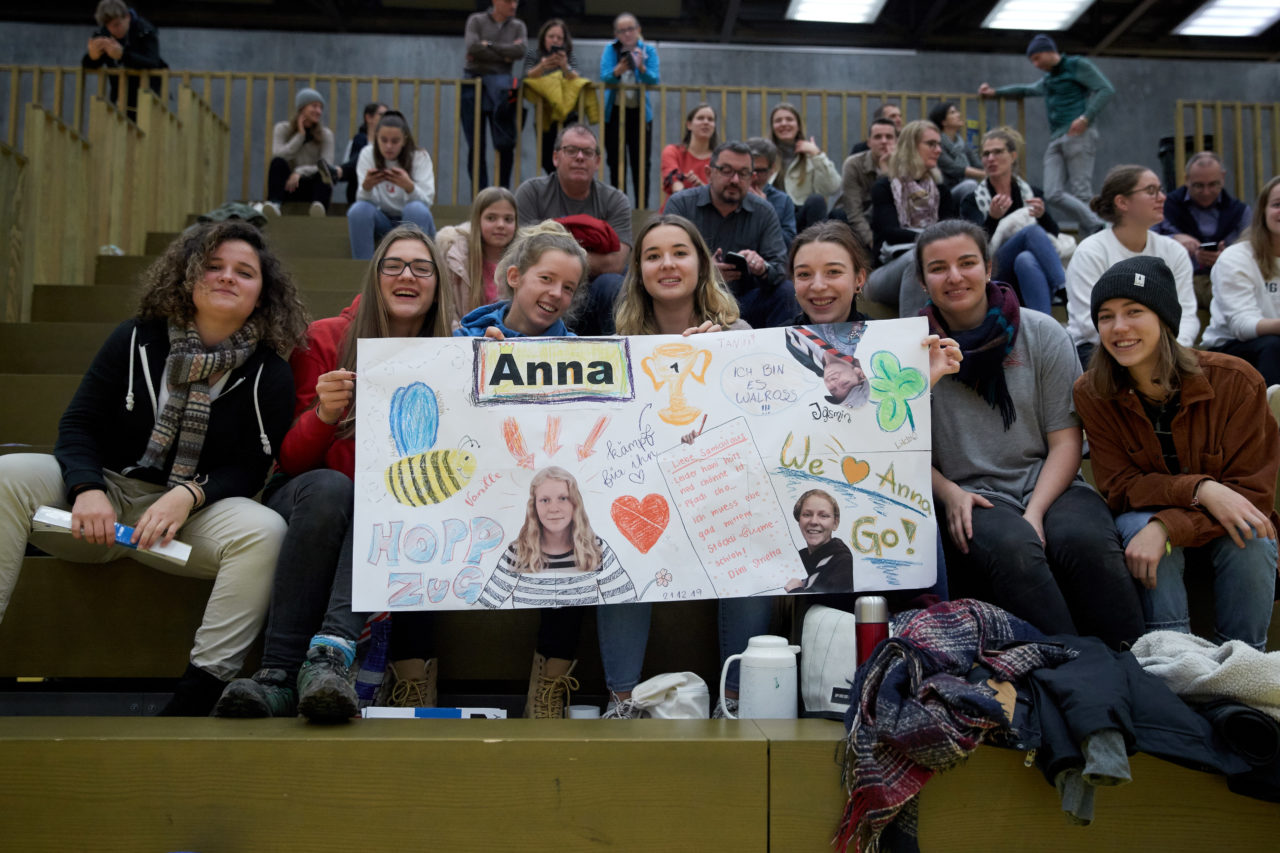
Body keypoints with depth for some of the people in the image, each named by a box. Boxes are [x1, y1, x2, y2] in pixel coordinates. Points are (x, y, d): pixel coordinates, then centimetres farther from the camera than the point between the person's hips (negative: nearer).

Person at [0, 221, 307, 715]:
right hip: (105, 495, 2)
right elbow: (79, 424, 3)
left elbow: (249, 471, -4)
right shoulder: (137, 339, 7)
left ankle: (197, 694, -35)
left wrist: (188, 496, -24)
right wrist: (88, 489, -18)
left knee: (264, 530, -32)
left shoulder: (268, 376, 2)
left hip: (194, 512, -2)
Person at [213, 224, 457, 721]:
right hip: (310, 502, 0)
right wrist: (323, 415, -22)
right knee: (329, 486, -35)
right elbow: (290, 460, -2)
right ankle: (278, 674, -40)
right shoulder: (327, 339, 1)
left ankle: (331, 653, -52)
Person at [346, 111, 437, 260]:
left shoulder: (420, 156, -11)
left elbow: (426, 201, -23)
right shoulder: (368, 153, -7)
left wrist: (408, 186, -45)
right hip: (382, 221, 2)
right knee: (358, 210, -28)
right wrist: (366, 186, -40)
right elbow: (367, 200, -15)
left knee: (416, 209, -34)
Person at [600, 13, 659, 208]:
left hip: (640, 113, -1)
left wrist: (641, 68, -34)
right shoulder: (610, 49, 0)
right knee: (616, 164, 3)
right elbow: (604, 77, -14)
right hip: (614, 112, 1)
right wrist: (618, 70, -35)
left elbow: (655, 80, -15)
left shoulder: (649, 50, -2)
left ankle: (642, 210, 0)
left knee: (641, 165, -4)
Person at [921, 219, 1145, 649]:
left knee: (1086, 542, -32)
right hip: (969, 495, -1)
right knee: (1013, 549, -35)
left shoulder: (1042, 334, 6)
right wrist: (949, 493, -13)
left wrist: (1035, 513, -13)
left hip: (1047, 484, 2)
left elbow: (1066, 440, 3)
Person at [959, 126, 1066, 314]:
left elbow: (1053, 234, 6)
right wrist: (993, 217, -27)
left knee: (1025, 260, -36)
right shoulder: (973, 200, 12)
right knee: (1033, 230, -30)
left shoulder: (1031, 192, 19)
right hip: (993, 272, -2)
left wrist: (1042, 215, -16)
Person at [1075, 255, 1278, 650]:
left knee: (1247, 540, -32)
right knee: (1137, 524, -32)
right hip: (1143, 518, 0)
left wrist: (1167, 525, -34)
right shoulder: (1092, 393, -13)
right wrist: (1199, 489, -32)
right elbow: (1120, 488, -13)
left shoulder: (1236, 381, -17)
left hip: (1222, 523, 0)